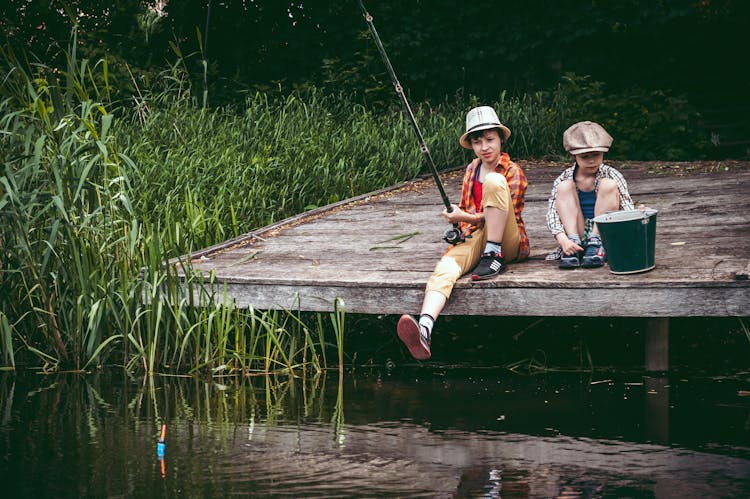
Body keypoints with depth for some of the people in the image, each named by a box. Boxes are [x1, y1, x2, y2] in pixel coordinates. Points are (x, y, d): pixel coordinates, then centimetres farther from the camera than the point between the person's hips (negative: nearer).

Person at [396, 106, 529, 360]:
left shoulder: (512, 171, -1)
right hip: (475, 237, 4)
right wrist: (459, 227, 1)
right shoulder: (471, 170, 17)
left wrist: (464, 217, -15)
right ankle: (424, 329, -59)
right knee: (446, 267, -33)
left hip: (507, 242, -4)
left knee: (494, 182, -28)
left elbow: (504, 214, -9)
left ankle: (494, 257, -27)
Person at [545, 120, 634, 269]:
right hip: (577, 234, 1)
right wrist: (563, 239, -31)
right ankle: (574, 244, -26)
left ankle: (596, 244, -20)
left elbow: (627, 207, -13)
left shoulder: (612, 175, -3)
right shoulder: (564, 179, -2)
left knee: (608, 185, -19)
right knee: (564, 187, -15)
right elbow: (552, 212, -12)